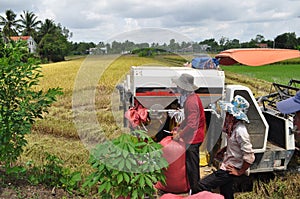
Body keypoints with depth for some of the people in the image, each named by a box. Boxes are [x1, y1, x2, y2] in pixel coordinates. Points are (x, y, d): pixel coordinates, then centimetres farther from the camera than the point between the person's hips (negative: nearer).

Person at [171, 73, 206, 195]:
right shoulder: (190, 97, 8)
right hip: (193, 138, 10)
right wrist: (178, 128, 12)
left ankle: (194, 191, 14)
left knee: (192, 166, 1)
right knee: (192, 165, 21)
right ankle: (195, 188, 36)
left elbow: (192, 125, -30)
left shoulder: (191, 101, -25)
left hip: (193, 138, -10)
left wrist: (179, 135, -21)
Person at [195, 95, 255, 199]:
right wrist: (224, 149, 9)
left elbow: (249, 157, -28)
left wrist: (240, 172, -17)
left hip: (229, 170, -9)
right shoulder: (233, 126, 2)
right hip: (226, 166, 9)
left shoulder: (240, 131, -26)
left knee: (201, 186, -11)